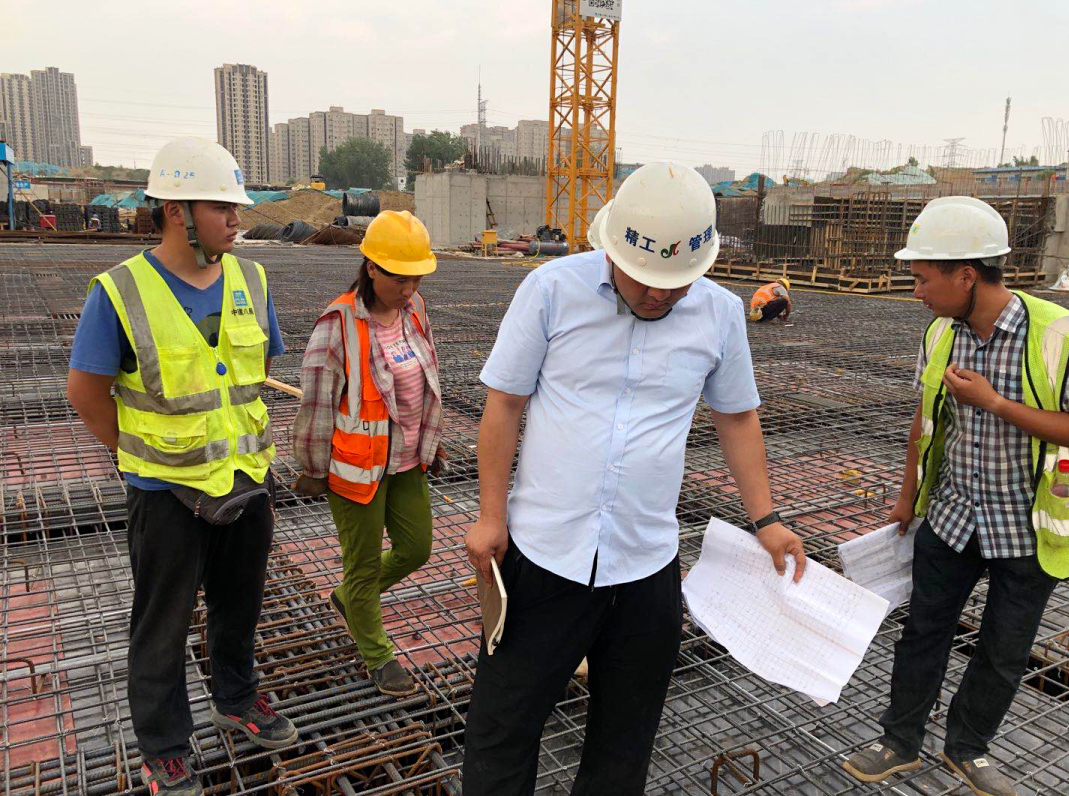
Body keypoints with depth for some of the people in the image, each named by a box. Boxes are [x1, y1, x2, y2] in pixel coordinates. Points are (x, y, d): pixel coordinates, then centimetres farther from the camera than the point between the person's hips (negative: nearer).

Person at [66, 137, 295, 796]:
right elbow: (86, 389, -6)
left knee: (239, 606, 22)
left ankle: (237, 701, 45)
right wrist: (141, 454, -1)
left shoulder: (251, 281, -1)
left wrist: (250, 443, 10)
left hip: (249, 480, 5)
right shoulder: (121, 291, -15)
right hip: (169, 491, -4)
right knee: (163, 627, 12)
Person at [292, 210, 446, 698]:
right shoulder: (339, 325, -20)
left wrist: (431, 441, 17)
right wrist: (313, 468, -8)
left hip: (406, 459, 7)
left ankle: (348, 597, 42)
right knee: (365, 562, 9)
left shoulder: (414, 310, 1)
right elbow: (316, 402, -14)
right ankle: (377, 656, 31)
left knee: (415, 548, 15)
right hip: (357, 465, -7)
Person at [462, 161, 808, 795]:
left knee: (624, 741, 17)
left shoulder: (721, 313, 0)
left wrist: (766, 518, 9)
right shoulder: (553, 289, -7)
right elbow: (505, 404, -1)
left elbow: (738, 415, 14)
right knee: (503, 728, 9)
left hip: (648, 562, 2)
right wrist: (492, 515, -2)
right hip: (542, 551, -2)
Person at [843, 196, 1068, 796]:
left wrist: (992, 401, -26)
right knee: (925, 632, 13)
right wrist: (908, 496, 15)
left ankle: (968, 747, 37)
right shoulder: (941, 335, -3)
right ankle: (902, 743, 30)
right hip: (952, 515, 4)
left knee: (1006, 654, 14)